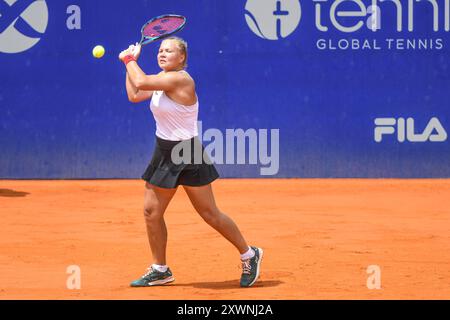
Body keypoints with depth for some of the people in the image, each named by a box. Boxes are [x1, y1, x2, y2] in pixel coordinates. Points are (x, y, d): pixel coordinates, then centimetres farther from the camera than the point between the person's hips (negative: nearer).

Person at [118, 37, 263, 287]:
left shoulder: (180, 79, -20)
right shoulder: (162, 78, 8)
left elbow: (141, 82, -27)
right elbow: (135, 95, 13)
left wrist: (130, 60, -9)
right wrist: (130, 62, 9)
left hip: (188, 157, -9)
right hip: (164, 153, 9)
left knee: (210, 214, -3)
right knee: (151, 211, 4)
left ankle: (249, 255, 15)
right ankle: (160, 270, 16)